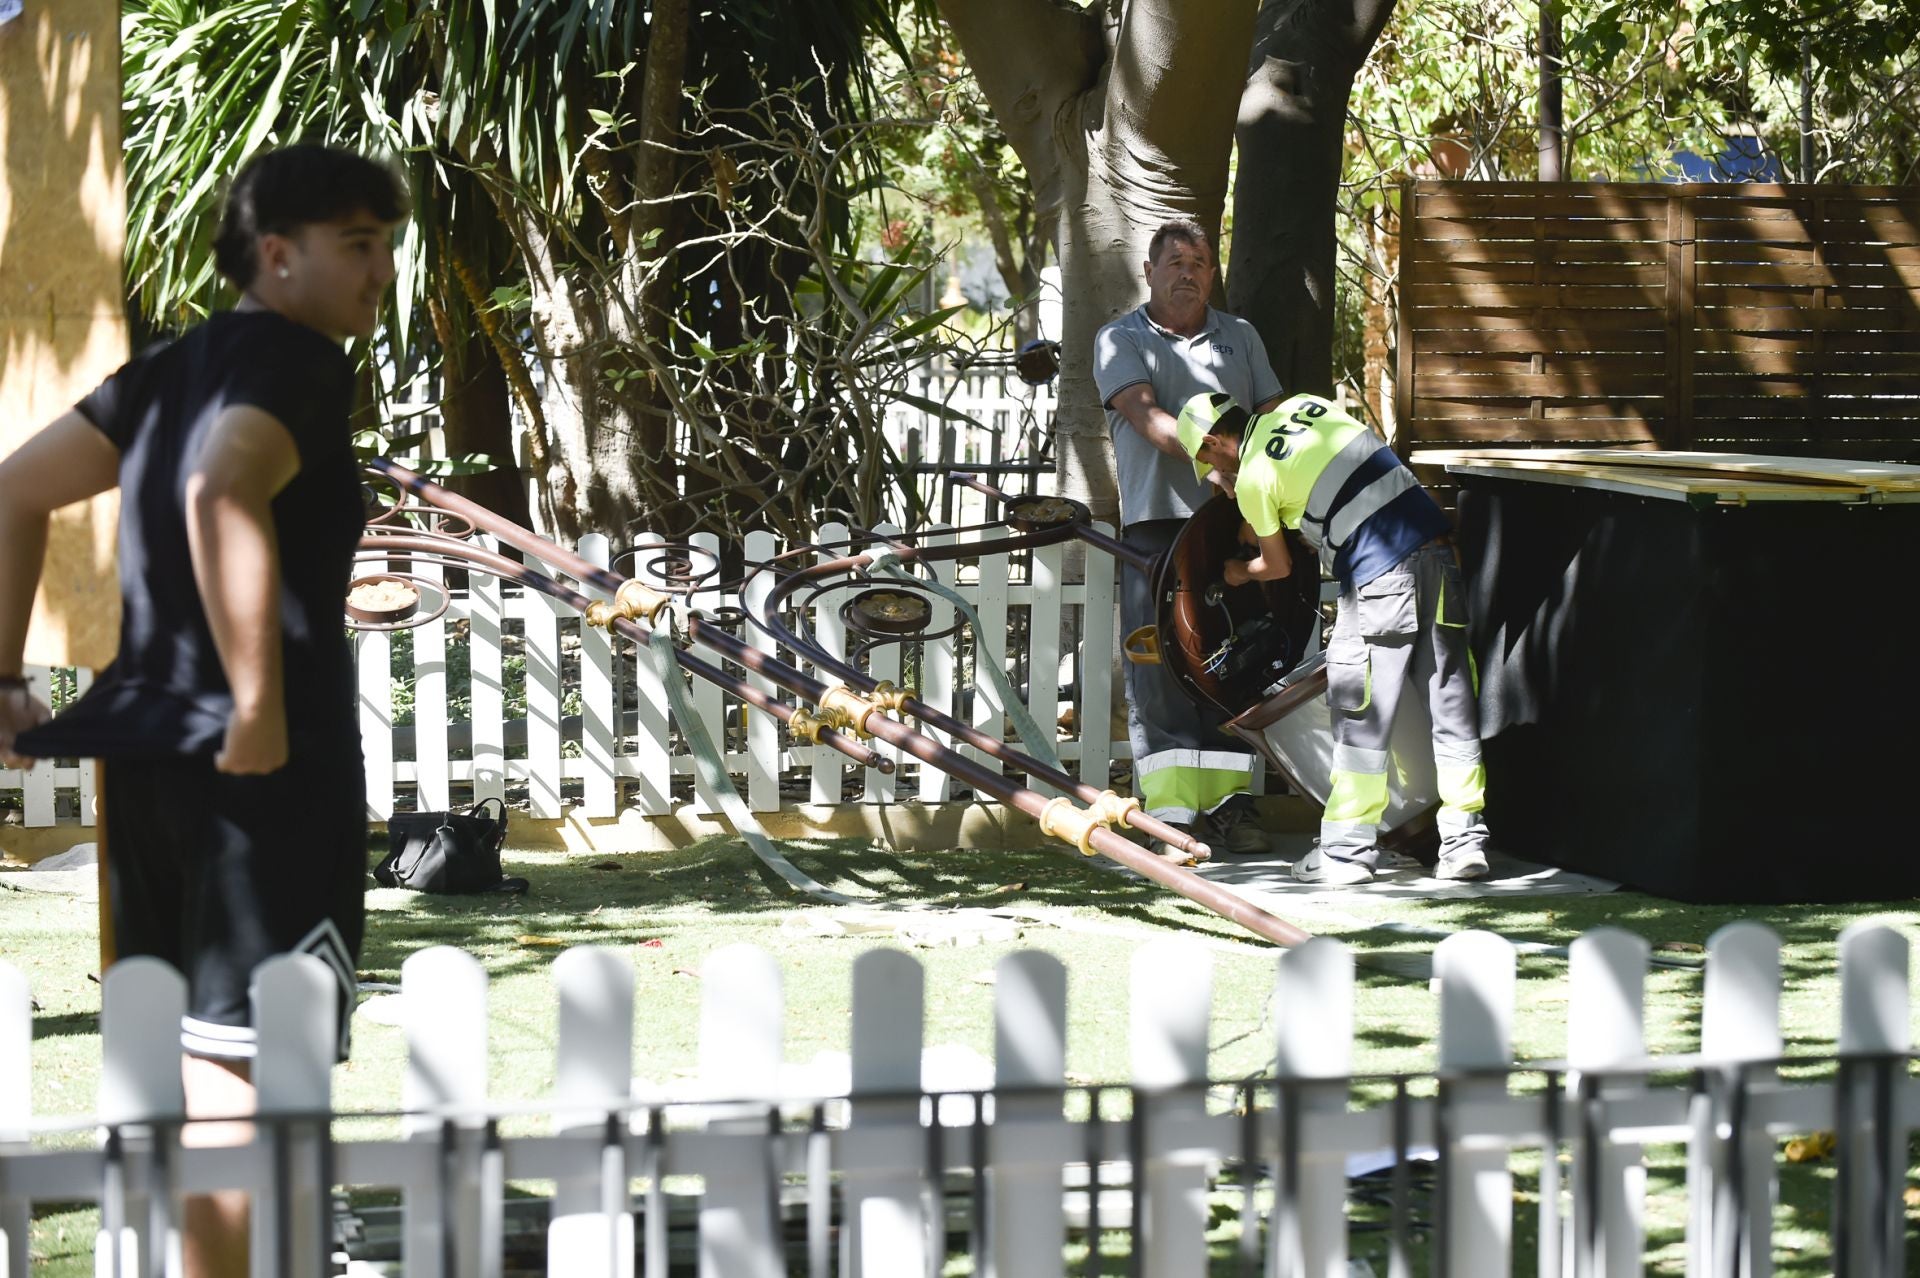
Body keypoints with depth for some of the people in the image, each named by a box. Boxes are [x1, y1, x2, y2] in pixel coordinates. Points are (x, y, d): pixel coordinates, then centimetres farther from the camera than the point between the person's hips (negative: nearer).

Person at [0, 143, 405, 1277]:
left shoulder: (174, 371, 17)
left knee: (186, 1062, 17)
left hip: (150, 755, 9)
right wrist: (258, 704, -28)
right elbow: (224, 493, -30)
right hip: (269, 768, -9)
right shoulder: (296, 364, -10)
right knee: (244, 1069, -5)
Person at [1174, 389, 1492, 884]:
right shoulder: (1304, 406, 17)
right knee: (1452, 707, 9)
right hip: (1438, 550, 7)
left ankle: (1346, 850, 7)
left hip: (1381, 578, -7)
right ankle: (1465, 840, 12)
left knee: (1361, 716, 2)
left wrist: (1239, 572, 34)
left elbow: (1279, 565, 14)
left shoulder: (1253, 479, 0)